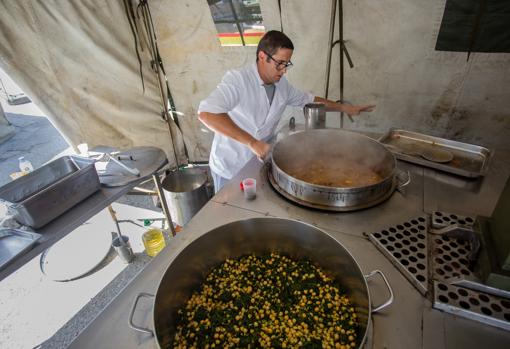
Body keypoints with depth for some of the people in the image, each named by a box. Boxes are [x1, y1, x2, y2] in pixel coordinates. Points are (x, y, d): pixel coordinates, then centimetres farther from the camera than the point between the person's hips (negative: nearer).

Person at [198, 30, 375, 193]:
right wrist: (252, 142, -39)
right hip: (230, 170, -5)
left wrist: (343, 108, 11)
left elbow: (308, 100, 17)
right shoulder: (237, 79, -21)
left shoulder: (282, 85, -1)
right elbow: (206, 113, -36)